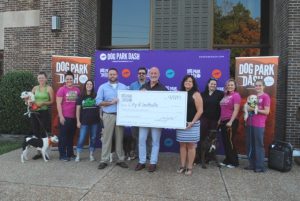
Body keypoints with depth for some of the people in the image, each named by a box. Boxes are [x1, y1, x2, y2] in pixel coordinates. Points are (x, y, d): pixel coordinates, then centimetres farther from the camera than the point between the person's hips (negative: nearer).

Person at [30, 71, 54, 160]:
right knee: (36, 132, 7)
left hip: (44, 112, -4)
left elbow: (52, 101, -3)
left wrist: (43, 103, -16)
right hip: (34, 112, 4)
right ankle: (39, 152, 18)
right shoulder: (35, 88, 10)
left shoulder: (49, 88, -1)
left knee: (44, 133, -5)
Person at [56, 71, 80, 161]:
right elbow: (58, 104, -7)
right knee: (63, 136, 4)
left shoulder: (77, 90, 7)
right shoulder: (62, 89, -5)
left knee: (71, 136, 14)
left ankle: (70, 153, 26)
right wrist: (61, 116, -13)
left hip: (74, 117, 5)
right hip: (64, 117, -4)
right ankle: (62, 155, 14)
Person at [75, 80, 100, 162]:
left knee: (93, 138, 9)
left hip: (95, 121, 1)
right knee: (81, 138, 1)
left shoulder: (96, 96, 2)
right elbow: (78, 109, 2)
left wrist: (101, 117, 0)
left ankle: (91, 155, 22)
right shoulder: (81, 96, 2)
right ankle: (78, 156, 13)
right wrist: (78, 121, -2)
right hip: (84, 121, -1)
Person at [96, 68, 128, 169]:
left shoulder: (124, 87, 11)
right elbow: (98, 102, -2)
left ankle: (121, 159, 15)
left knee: (120, 138, 7)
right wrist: (111, 102, -11)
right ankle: (104, 160, 9)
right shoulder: (103, 87, 5)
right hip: (108, 115, -2)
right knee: (106, 138, 0)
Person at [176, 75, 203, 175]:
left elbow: (200, 110, -10)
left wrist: (192, 122, -16)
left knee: (191, 145, 2)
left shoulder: (196, 94, -4)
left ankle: (189, 167, 11)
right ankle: (182, 166, 18)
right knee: (182, 145, 9)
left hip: (192, 124, -5)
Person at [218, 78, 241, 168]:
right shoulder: (225, 95, 14)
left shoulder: (236, 95, -8)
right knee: (225, 141, 11)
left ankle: (234, 162, 12)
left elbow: (236, 110, -15)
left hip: (231, 122, -7)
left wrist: (231, 121, -20)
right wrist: (220, 119, 15)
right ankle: (227, 160, 23)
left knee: (230, 142, -2)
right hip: (223, 121, 7)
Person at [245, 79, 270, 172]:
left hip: (259, 125, -7)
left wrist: (254, 109, -13)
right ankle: (252, 164, 21)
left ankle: (260, 166, 9)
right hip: (249, 124, 7)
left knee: (259, 145, -1)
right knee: (250, 145, 10)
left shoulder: (265, 96, -4)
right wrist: (247, 109, 3)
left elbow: (266, 112, -9)